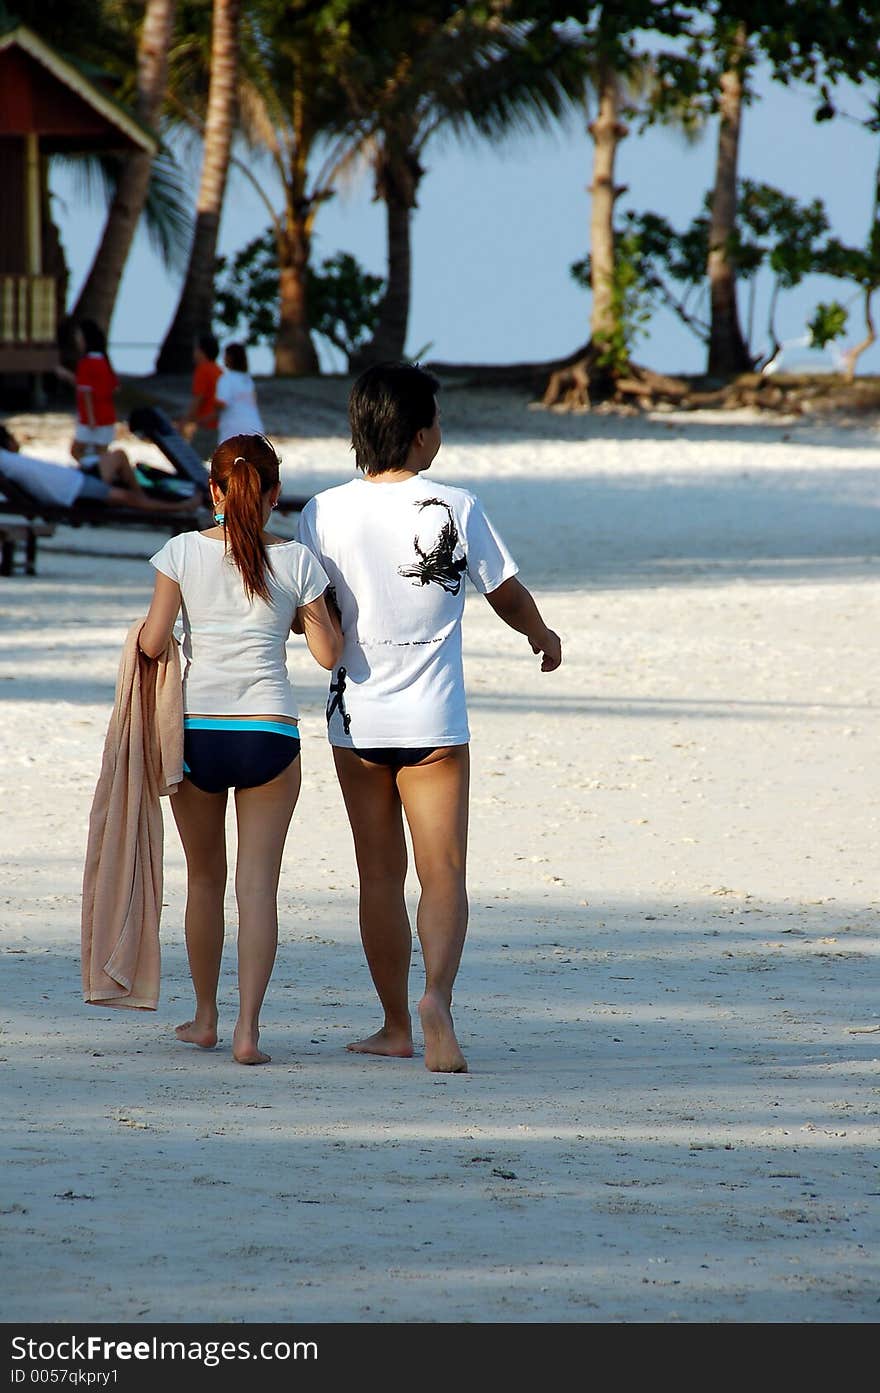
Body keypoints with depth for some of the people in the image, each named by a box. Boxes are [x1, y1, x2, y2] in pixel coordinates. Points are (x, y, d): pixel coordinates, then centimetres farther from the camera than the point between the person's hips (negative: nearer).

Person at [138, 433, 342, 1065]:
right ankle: (248, 1027, -11)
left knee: (206, 877, 17)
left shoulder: (183, 553, -4)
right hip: (270, 732, -1)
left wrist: (146, 633, 18)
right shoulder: (296, 562, -4)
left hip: (195, 729, 1)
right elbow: (328, 652, 1)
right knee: (258, 884, 0)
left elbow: (152, 644, -5)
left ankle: (206, 1017, 28)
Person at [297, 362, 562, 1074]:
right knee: (443, 875, -1)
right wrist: (542, 634, 25)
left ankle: (397, 1024, 19)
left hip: (356, 720, 2)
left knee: (380, 875, 13)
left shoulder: (323, 513, -5)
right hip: (433, 722, -2)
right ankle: (437, 995, -25)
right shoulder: (455, 509, -9)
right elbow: (508, 595, 3)